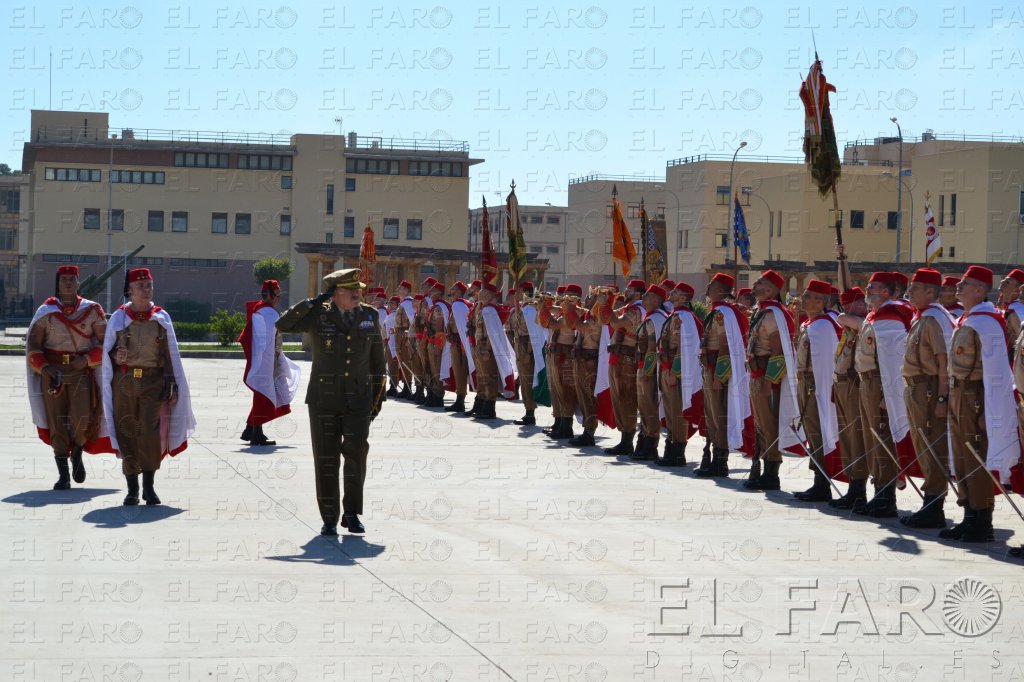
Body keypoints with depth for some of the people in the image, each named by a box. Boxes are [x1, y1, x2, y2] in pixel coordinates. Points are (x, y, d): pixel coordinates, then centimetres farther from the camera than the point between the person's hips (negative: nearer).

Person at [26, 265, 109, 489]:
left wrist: (87, 359, -12)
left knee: (81, 417, -16)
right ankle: (63, 475, 6)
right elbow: (33, 345, 5)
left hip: (81, 372, -1)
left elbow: (105, 342, 3)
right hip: (52, 373, 1)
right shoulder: (46, 312, 7)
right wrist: (43, 367, -12)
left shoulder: (92, 310, 6)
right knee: (57, 422, -1)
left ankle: (77, 453, 15)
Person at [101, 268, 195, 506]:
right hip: (124, 383, 1)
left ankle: (149, 487, -4)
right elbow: (107, 354, 10)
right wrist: (116, 357, -14)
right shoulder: (118, 318, 5)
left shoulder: (161, 318, 6)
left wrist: (172, 388, 3)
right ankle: (132, 489, 12)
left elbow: (171, 355, 8)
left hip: (153, 382, -1)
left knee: (150, 432, -14)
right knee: (127, 435, 2)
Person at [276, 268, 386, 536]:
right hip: (324, 399, -1)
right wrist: (315, 301, -18)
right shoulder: (318, 315, -4)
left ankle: (352, 514, 12)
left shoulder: (370, 316, 4)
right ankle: (329, 519, 13)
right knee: (326, 460, 3)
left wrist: (379, 395, 11)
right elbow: (283, 325, -16)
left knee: (356, 455, -6)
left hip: (358, 399, 1)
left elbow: (377, 359, 12)